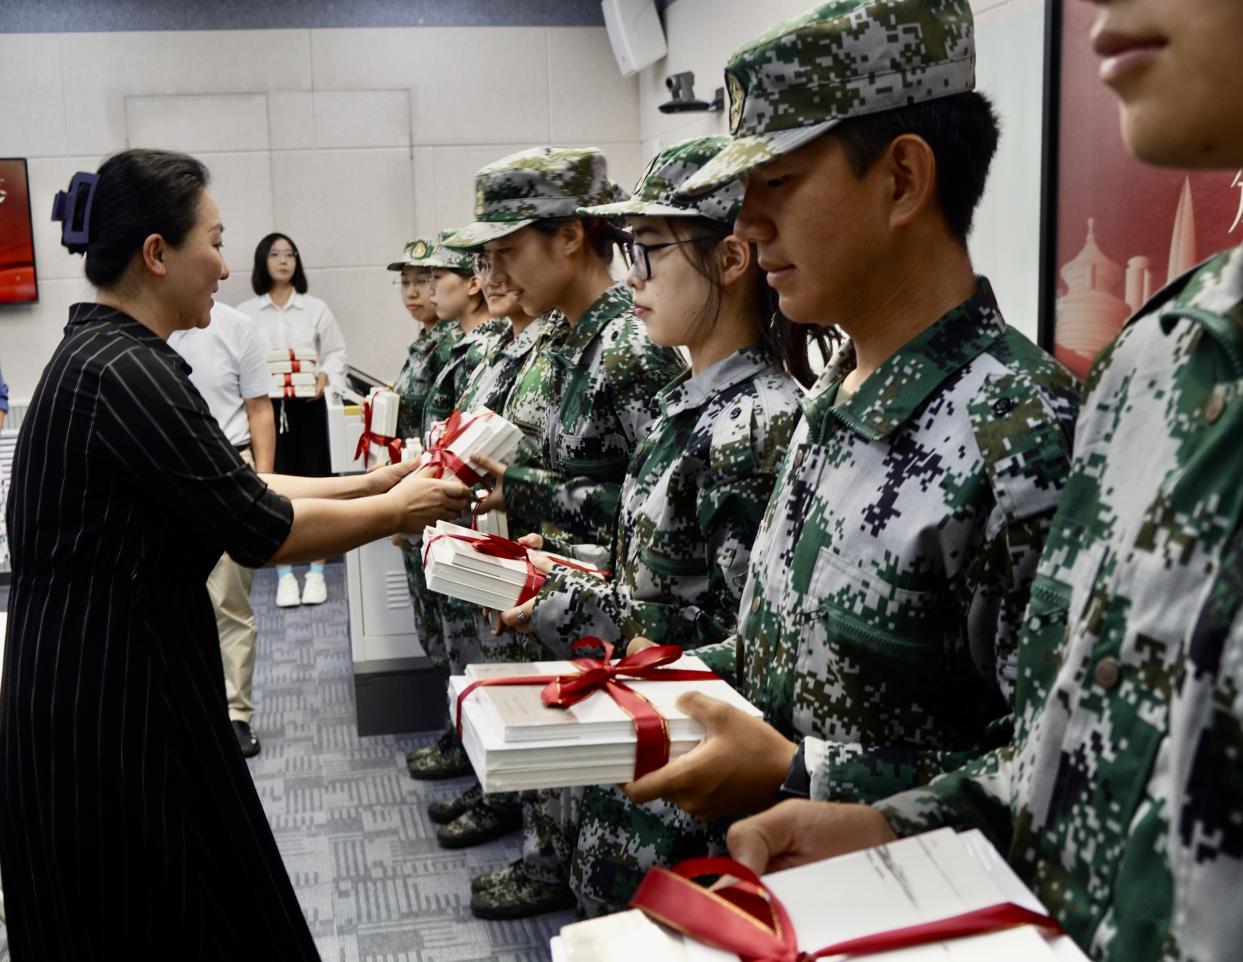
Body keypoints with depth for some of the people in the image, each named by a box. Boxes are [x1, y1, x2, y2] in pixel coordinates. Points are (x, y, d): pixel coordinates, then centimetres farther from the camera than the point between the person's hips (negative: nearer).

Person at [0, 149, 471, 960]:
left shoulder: (104, 356, 10)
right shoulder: (125, 373, -22)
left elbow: (229, 491, 13)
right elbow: (263, 530, -20)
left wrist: (370, 485, 10)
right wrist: (400, 511, -5)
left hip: (113, 681, 10)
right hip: (112, 700, -10)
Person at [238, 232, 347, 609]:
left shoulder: (316, 308, 6)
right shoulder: (245, 312, 4)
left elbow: (336, 351, 6)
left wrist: (325, 374, -13)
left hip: (307, 404, 0)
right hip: (265, 405, 0)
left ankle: (316, 572, 13)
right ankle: (285, 575, 13)